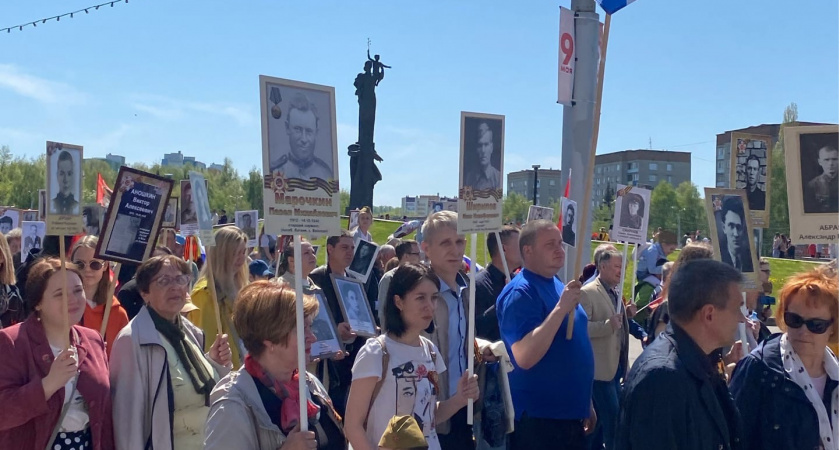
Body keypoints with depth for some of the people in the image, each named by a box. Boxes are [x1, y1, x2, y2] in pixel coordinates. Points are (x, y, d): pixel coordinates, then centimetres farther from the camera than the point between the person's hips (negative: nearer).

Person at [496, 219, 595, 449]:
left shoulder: (558, 285, 9)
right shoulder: (520, 292, -18)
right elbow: (525, 358, -29)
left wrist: (586, 403, 19)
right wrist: (561, 308, -31)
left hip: (572, 412, 8)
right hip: (538, 418, -8)